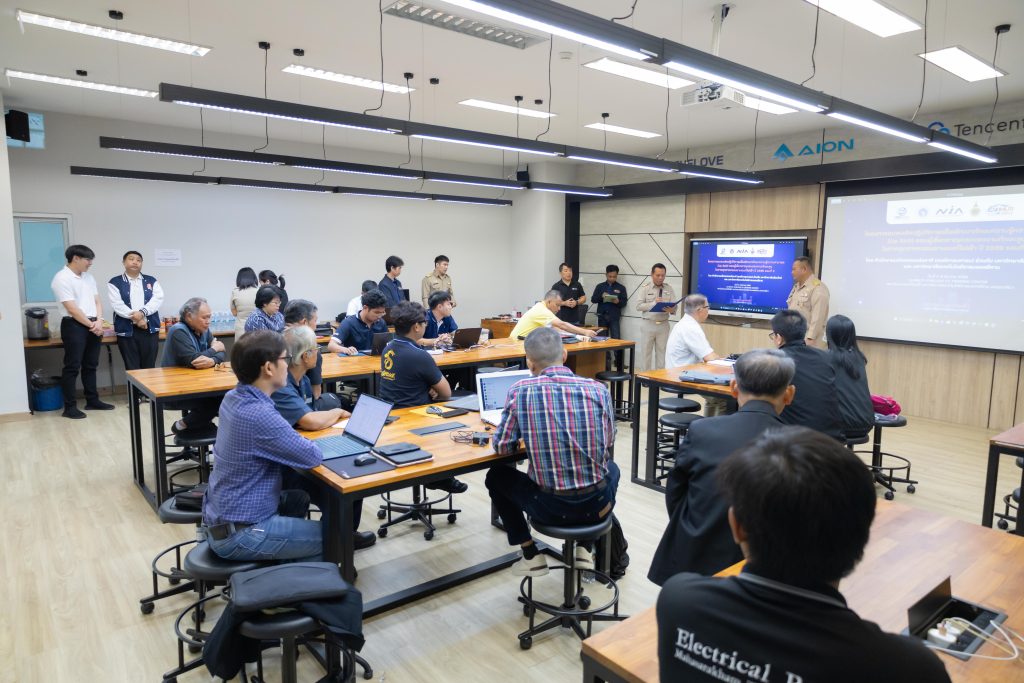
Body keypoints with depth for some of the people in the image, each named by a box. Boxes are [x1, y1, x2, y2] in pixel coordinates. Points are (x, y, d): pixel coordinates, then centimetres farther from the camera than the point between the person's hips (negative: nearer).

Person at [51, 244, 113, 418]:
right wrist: (91, 325, -11)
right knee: (72, 367, -3)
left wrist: (99, 321, -4)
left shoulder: (88, 277, 13)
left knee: (91, 365, 14)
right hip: (74, 326, -8)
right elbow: (72, 308, -16)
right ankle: (70, 407, 3)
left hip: (93, 326, 8)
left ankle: (92, 401, 22)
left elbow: (97, 301, 12)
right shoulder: (62, 278, -11)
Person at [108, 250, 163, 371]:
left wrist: (143, 312, -17)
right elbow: (117, 305, -6)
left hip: (150, 329, 2)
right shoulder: (115, 282, 6)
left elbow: (158, 299, -2)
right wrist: (137, 318, -15)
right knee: (132, 369, 2)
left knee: (149, 367, 4)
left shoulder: (151, 281, 13)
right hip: (127, 330, -1)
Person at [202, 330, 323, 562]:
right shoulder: (259, 415, -29)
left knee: (299, 498, 27)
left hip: (222, 515, 10)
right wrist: (308, 444, 1)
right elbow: (313, 457, -18)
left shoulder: (233, 398, 0)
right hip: (239, 532, -9)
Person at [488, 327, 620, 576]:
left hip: (550, 507, -2)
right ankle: (585, 549, 29)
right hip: (596, 504, 2)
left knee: (496, 476, 26)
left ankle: (531, 556, 25)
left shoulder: (520, 391, -12)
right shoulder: (598, 389, -6)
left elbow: (502, 446, -2)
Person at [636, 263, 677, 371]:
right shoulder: (645, 288, 0)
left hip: (663, 325, 2)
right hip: (648, 325, -2)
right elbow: (639, 306, -9)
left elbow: (675, 307, -1)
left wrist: (671, 310, -24)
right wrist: (653, 303, -20)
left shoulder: (669, 289, 4)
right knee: (646, 352, 4)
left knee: (662, 352, 7)